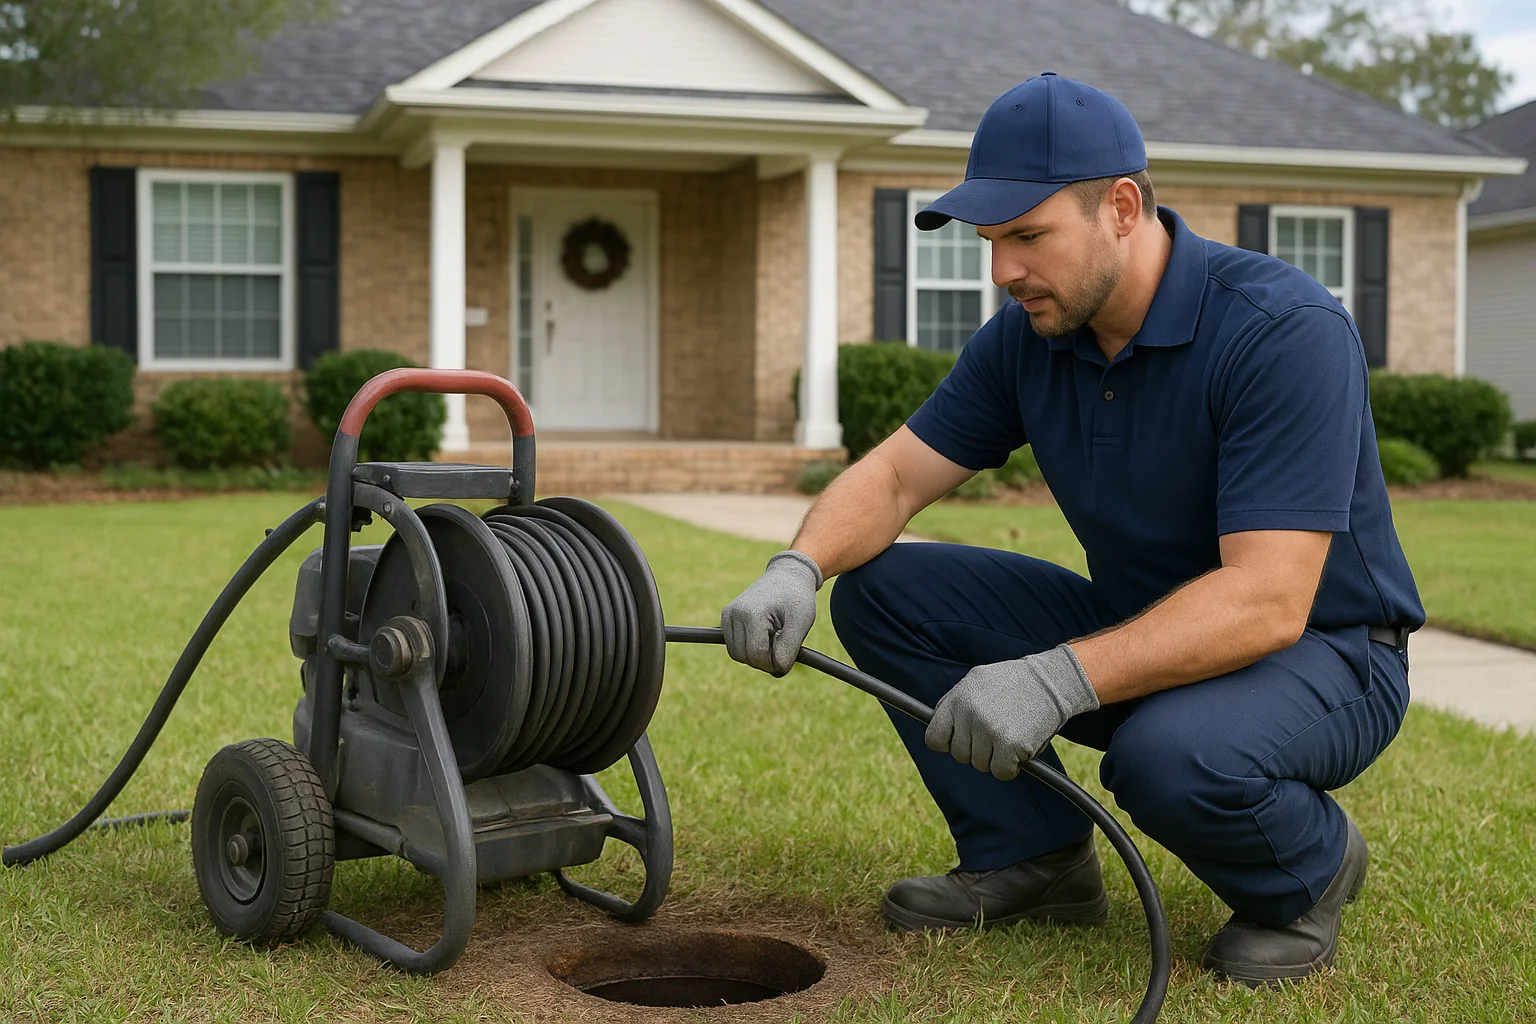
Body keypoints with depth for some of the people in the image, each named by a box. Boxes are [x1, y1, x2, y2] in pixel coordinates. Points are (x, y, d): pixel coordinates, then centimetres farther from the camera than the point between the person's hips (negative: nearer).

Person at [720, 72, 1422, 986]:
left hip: (1316, 650, -6)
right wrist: (798, 569, -25)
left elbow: (1267, 601, -34)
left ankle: (1308, 872, -4)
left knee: (1175, 754, -40)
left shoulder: (1285, 330, -27)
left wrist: (1058, 680, -45)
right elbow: (894, 474, -3)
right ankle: (1031, 856, 4)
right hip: (1140, 634, 6)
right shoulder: (1029, 337, -5)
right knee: (880, 588, -8)